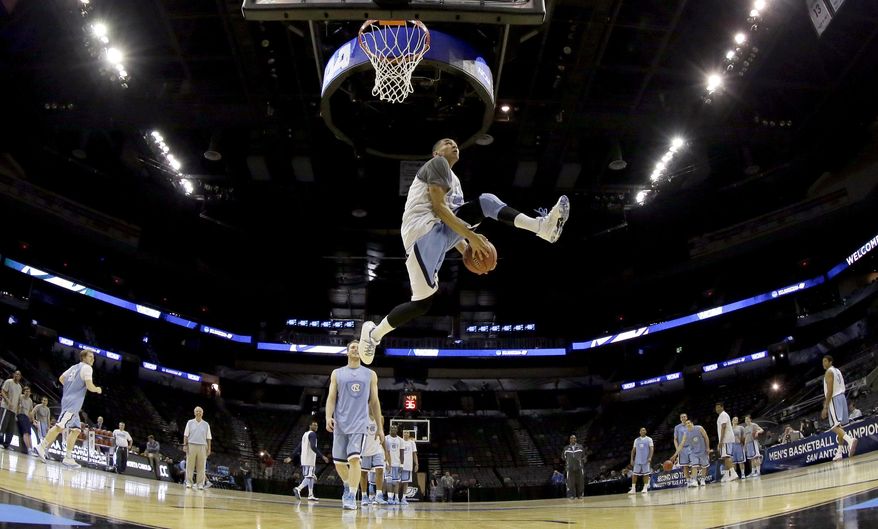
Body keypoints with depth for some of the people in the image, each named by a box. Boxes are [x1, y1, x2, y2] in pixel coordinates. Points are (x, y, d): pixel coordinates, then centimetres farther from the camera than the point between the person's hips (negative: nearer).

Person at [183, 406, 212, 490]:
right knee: (190, 465, -1)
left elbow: (208, 438, 9)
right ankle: (188, 482, 4)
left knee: (201, 466, -2)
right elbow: (186, 435, 6)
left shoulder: (206, 424, 10)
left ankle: (200, 484, 0)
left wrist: (209, 449, 2)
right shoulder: (190, 422, 8)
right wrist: (185, 445, -4)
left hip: (202, 446, 1)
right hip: (191, 445, -1)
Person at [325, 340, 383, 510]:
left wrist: (380, 427, 9)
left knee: (354, 458, -17)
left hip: (359, 423, -1)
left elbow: (374, 402, 13)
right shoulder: (337, 373, 11)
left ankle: (351, 497, -11)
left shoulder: (370, 375, 11)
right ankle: (348, 486, 30)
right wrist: (328, 417, -13)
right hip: (340, 424, 1)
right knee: (339, 461, 3)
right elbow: (331, 398, 5)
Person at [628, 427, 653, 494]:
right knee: (634, 474, -1)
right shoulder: (636, 440, 12)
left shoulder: (649, 439, 2)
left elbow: (651, 449, -6)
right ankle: (633, 489, 3)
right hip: (637, 460, 3)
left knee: (646, 474, -1)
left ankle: (645, 488, 6)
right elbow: (633, 450, 14)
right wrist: (632, 459, 5)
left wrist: (650, 457, -20)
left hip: (646, 460, -3)